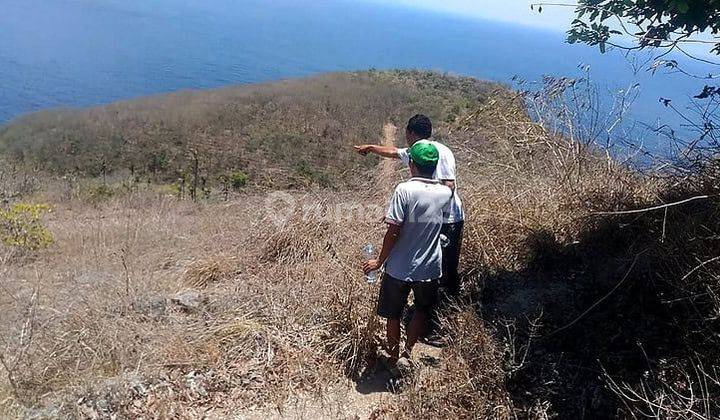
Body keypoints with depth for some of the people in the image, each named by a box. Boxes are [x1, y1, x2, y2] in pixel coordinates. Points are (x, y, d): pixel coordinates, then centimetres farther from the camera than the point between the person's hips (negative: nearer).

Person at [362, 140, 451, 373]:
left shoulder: (404, 190, -19)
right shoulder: (445, 193, -6)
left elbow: (393, 232, -20)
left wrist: (380, 261, -8)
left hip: (399, 268, -3)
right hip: (429, 268, 3)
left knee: (393, 315, 18)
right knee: (423, 310, 28)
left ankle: (393, 359, 32)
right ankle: (407, 351, 26)